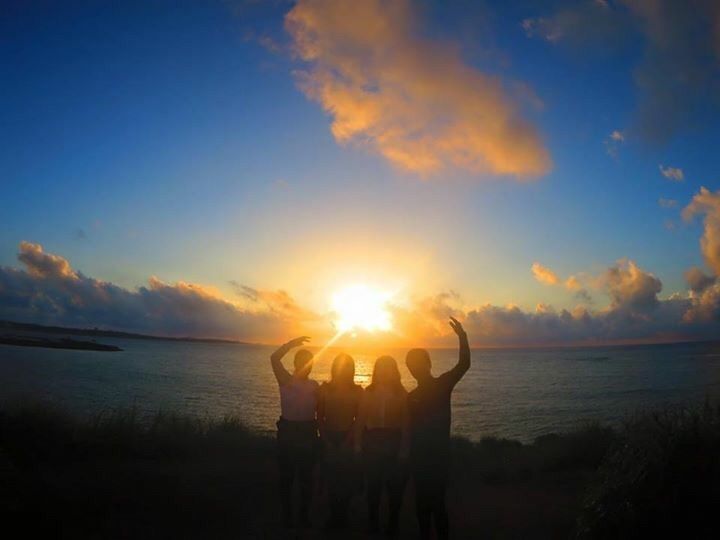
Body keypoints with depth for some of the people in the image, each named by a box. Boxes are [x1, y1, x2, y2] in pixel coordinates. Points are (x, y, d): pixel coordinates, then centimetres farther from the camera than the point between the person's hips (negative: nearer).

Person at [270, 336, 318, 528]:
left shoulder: (314, 386, 6)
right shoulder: (285, 381, -3)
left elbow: (319, 410, 7)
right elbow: (274, 358, -19)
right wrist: (293, 343, -21)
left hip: (308, 432, 2)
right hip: (288, 431, -2)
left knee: (306, 476, 10)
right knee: (286, 475, 6)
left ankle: (304, 515, 22)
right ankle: (287, 515, 20)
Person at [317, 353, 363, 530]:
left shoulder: (357, 391, -1)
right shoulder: (325, 388, 1)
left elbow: (359, 419, -2)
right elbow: (320, 417, 1)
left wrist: (347, 441, -10)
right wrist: (326, 441, -7)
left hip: (349, 438, 0)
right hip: (329, 438, 0)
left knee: (348, 478, -1)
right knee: (331, 477, 1)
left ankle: (341, 514, 17)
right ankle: (335, 514, 15)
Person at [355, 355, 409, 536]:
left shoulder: (401, 393, -1)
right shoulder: (368, 392, 3)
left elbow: (405, 423, -3)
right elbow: (361, 419, 3)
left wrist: (404, 448, -9)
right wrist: (357, 443, -2)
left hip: (393, 441, -1)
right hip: (372, 440, 1)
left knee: (395, 485, 2)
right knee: (373, 485, 7)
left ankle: (392, 525, 18)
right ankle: (373, 524, 22)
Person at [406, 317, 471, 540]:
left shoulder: (442, 384, -3)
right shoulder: (411, 396, 12)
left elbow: (464, 364, -18)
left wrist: (462, 336, -30)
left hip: (438, 453, -5)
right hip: (418, 455, 5)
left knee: (436, 500, -6)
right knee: (421, 500, 11)